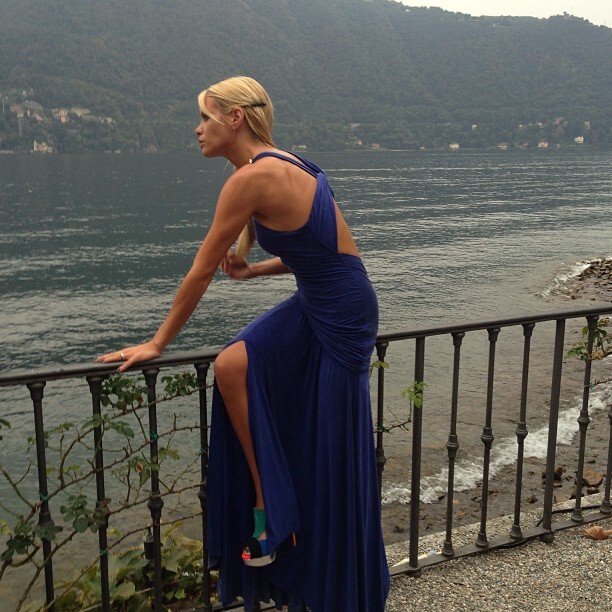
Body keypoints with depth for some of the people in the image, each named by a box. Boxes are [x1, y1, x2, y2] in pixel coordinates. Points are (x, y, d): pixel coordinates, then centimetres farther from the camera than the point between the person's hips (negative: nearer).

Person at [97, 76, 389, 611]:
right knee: (232, 365, -4)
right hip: (315, 307, 9)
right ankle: (266, 501, 7)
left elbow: (203, 270, -13)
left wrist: (158, 343, -2)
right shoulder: (285, 165, 9)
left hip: (341, 317, -9)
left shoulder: (252, 177, -19)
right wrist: (252, 271, 3)